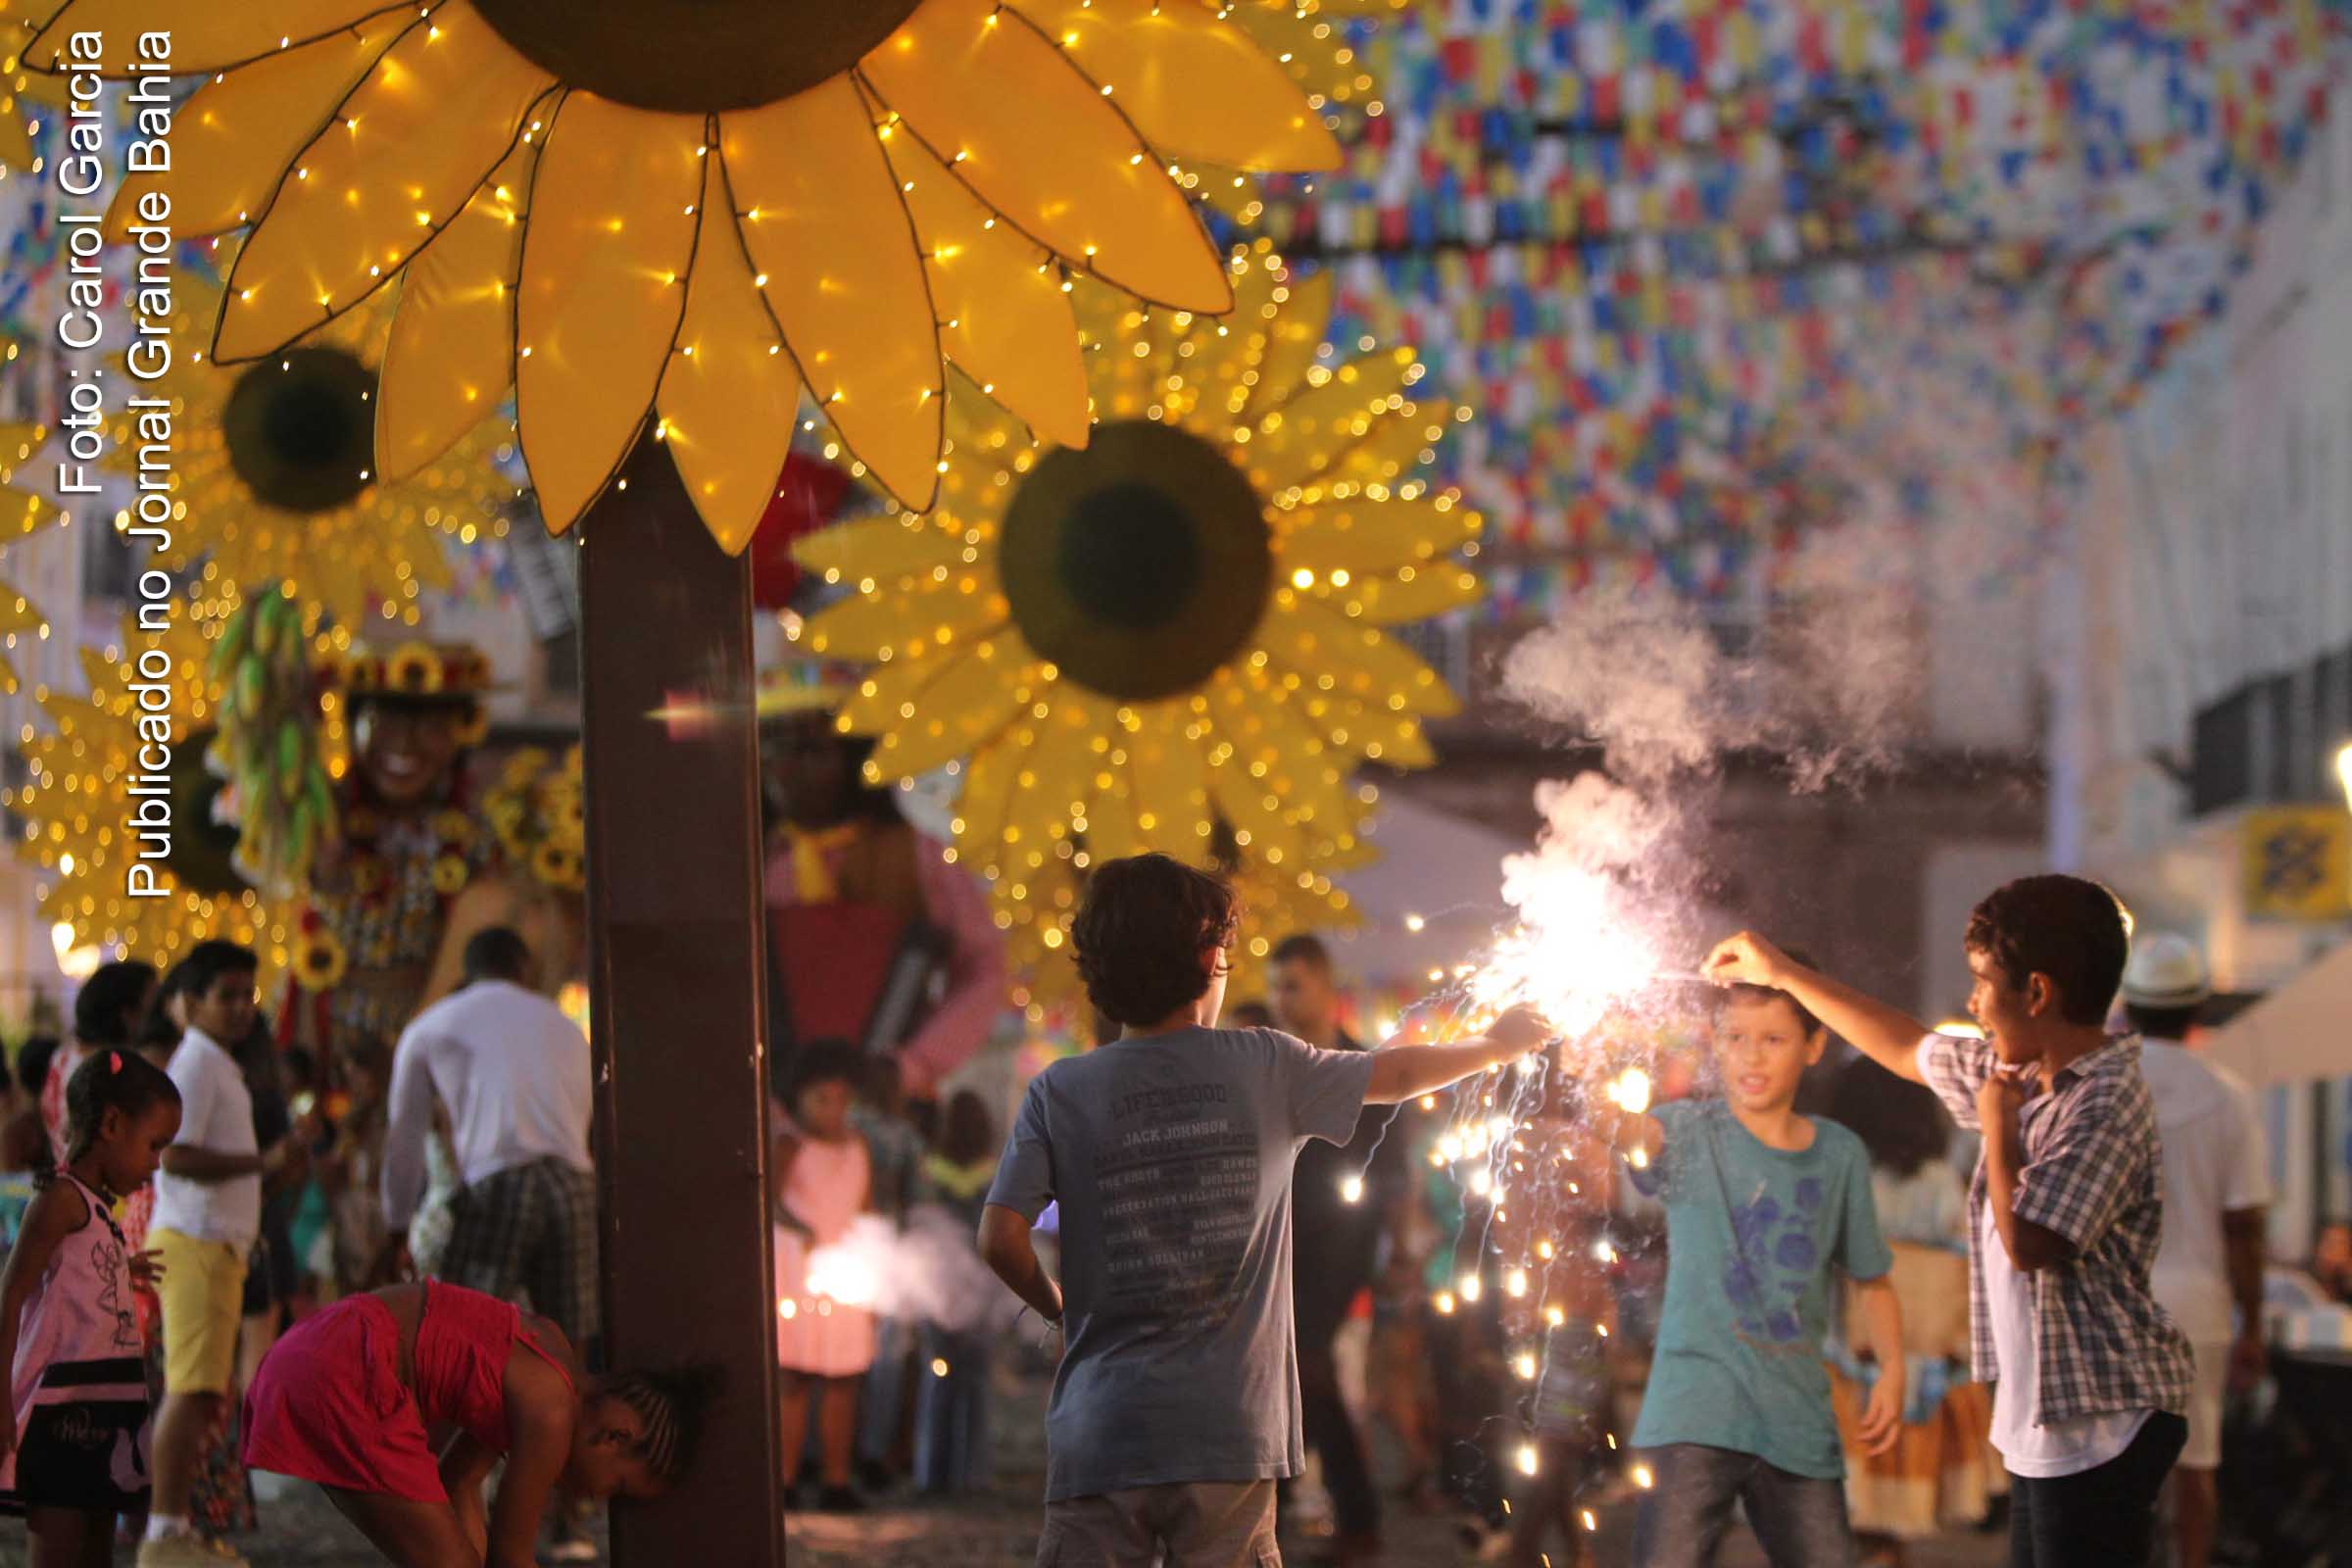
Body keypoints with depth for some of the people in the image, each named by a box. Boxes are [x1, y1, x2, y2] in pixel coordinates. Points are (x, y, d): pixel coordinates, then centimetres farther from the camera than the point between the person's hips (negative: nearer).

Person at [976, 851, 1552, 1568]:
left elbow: (999, 1240, -7)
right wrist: (1495, 1045, 39)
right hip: (1229, 1436, 1)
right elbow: (1398, 1074, 19)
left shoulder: (1060, 1092, -1)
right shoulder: (1266, 1067, 2)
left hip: (1101, 1435, -1)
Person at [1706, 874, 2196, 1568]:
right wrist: (1783, 975, 29)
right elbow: (1909, 1049, 26)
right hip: (2041, 1419, 9)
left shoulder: (2108, 1102, -18)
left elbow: (2027, 1241, -25)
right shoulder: (2020, 1073, 9)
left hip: (2101, 1425, -9)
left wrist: (1998, 1126, -10)